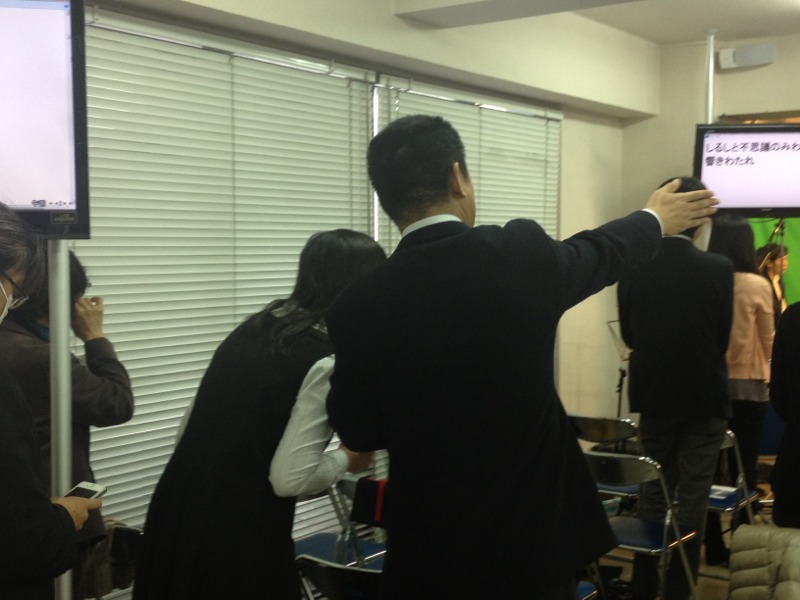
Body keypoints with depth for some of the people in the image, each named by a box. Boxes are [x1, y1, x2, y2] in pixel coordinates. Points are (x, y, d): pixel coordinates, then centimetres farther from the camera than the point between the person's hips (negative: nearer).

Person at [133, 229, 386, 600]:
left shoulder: (257, 326, 8)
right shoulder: (326, 358, -15)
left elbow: (194, 424, 12)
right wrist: (348, 458, 0)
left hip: (181, 507, 7)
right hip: (240, 526, -7)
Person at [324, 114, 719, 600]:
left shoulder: (359, 307, -13)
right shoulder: (524, 252, -12)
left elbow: (358, 434, 1)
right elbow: (601, 253, 12)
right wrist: (656, 220, 32)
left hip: (432, 552, 0)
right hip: (535, 533, 1)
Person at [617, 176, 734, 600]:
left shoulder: (633, 268, -8)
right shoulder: (719, 269, -14)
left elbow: (628, 334, 1)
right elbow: (723, 336, -4)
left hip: (653, 394, 3)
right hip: (704, 396, -3)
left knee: (653, 491, 16)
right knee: (693, 497, 7)